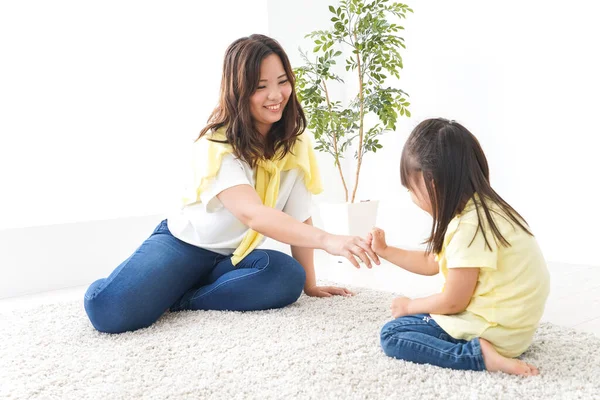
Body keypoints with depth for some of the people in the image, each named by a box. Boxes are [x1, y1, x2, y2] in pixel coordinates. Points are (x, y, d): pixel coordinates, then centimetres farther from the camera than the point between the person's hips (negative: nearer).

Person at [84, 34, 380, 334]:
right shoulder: (217, 145, -24)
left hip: (234, 257, 5)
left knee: (289, 278, -30)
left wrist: (310, 284, -6)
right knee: (112, 309, -30)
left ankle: (179, 299, -13)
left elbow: (299, 217, -3)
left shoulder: (294, 143, -6)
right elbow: (253, 215, -40)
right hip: (183, 245, -5)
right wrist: (327, 240, -52)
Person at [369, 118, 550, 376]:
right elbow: (432, 263, 18)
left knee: (391, 335, -9)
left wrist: (410, 306, -1)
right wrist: (385, 251, 22)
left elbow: (453, 302, -19)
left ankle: (480, 354, -19)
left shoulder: (469, 225, -25)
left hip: (497, 329, -10)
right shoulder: (477, 210, 6)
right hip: (508, 322, 10)